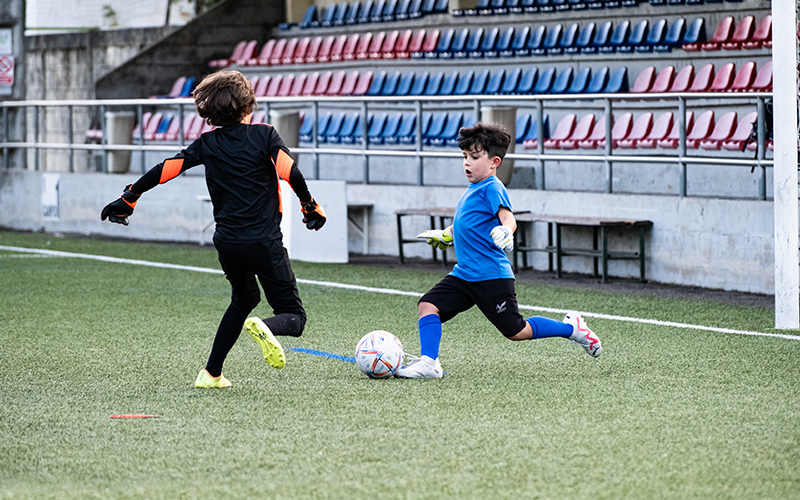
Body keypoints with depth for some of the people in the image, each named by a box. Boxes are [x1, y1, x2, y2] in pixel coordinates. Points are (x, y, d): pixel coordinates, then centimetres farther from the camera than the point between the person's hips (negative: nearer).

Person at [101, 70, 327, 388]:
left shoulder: (208, 144, 7)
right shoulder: (264, 135, -2)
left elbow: (164, 171, 5)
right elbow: (290, 172, -15)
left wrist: (128, 199, 13)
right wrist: (310, 205, 0)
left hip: (227, 242, 5)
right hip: (265, 242, -4)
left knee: (244, 299, 31)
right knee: (293, 318, 3)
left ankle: (211, 373, 26)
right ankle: (264, 327, -33)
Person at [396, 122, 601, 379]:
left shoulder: (492, 188, -12)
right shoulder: (472, 190, 14)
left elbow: (508, 219, -28)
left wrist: (505, 232, -50)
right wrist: (446, 235, 46)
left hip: (491, 276, -9)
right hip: (464, 273, 9)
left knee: (516, 331, -2)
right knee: (428, 304, -7)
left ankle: (571, 328, 16)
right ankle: (428, 363, -9)